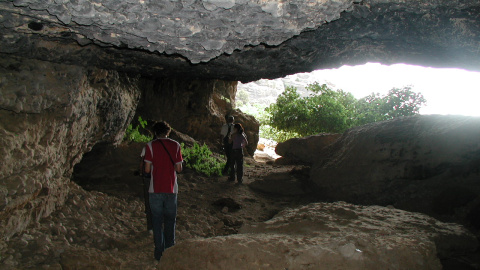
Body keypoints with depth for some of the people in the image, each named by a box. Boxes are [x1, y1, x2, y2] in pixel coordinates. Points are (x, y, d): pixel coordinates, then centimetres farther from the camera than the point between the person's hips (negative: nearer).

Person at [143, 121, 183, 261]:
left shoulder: (151, 145, -6)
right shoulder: (175, 145, -1)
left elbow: (147, 169, -8)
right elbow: (179, 169, -1)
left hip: (156, 190, -2)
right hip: (171, 189, 2)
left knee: (157, 220, 10)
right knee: (170, 220, 17)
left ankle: (159, 252, 15)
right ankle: (170, 249, 29)